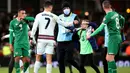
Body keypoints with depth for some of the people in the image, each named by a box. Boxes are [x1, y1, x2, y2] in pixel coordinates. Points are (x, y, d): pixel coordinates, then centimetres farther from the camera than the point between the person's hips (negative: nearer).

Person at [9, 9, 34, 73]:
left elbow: (33, 19, -10)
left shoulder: (25, 20, 7)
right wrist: (11, 44, -1)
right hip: (17, 43, -2)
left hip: (25, 43, 2)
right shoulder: (13, 22, 2)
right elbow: (11, 34, 4)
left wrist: (24, 18, -17)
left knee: (27, 60, 1)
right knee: (17, 57, -15)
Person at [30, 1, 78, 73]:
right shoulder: (54, 17, 3)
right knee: (49, 60, 1)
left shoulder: (39, 15, 0)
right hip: (50, 39, 0)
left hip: (41, 38, 0)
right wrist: (73, 22, 24)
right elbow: (64, 24, 9)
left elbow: (34, 27, -4)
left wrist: (32, 37, 4)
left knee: (38, 58, 10)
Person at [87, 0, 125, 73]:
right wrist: (121, 27, 50)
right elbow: (122, 19, 30)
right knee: (108, 58, 9)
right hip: (118, 36, 8)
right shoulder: (116, 13, 9)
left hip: (113, 38, -8)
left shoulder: (108, 16, -15)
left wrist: (91, 35, -14)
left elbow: (100, 28, -19)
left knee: (110, 58, -13)